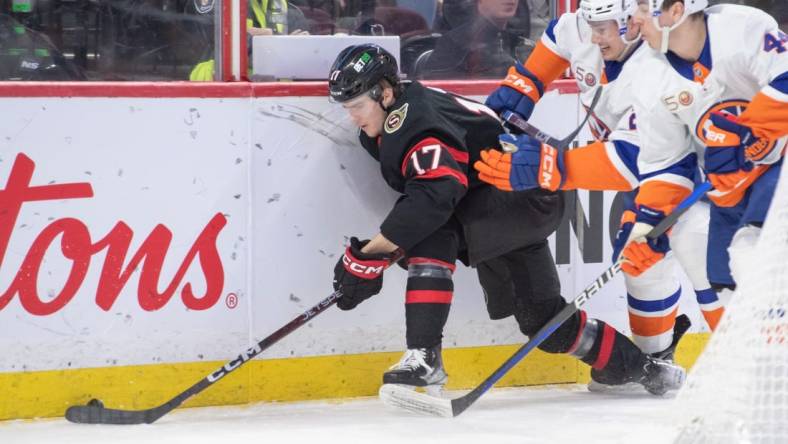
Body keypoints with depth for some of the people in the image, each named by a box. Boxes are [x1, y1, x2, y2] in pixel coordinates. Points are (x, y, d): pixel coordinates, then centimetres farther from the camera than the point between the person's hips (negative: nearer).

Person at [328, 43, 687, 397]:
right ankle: (640, 368, 30)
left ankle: (424, 359, -32)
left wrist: (368, 255, -40)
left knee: (431, 232, -32)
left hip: (530, 197, -11)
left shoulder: (416, 123, -27)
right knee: (541, 320, 14)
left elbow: (433, 198, -41)